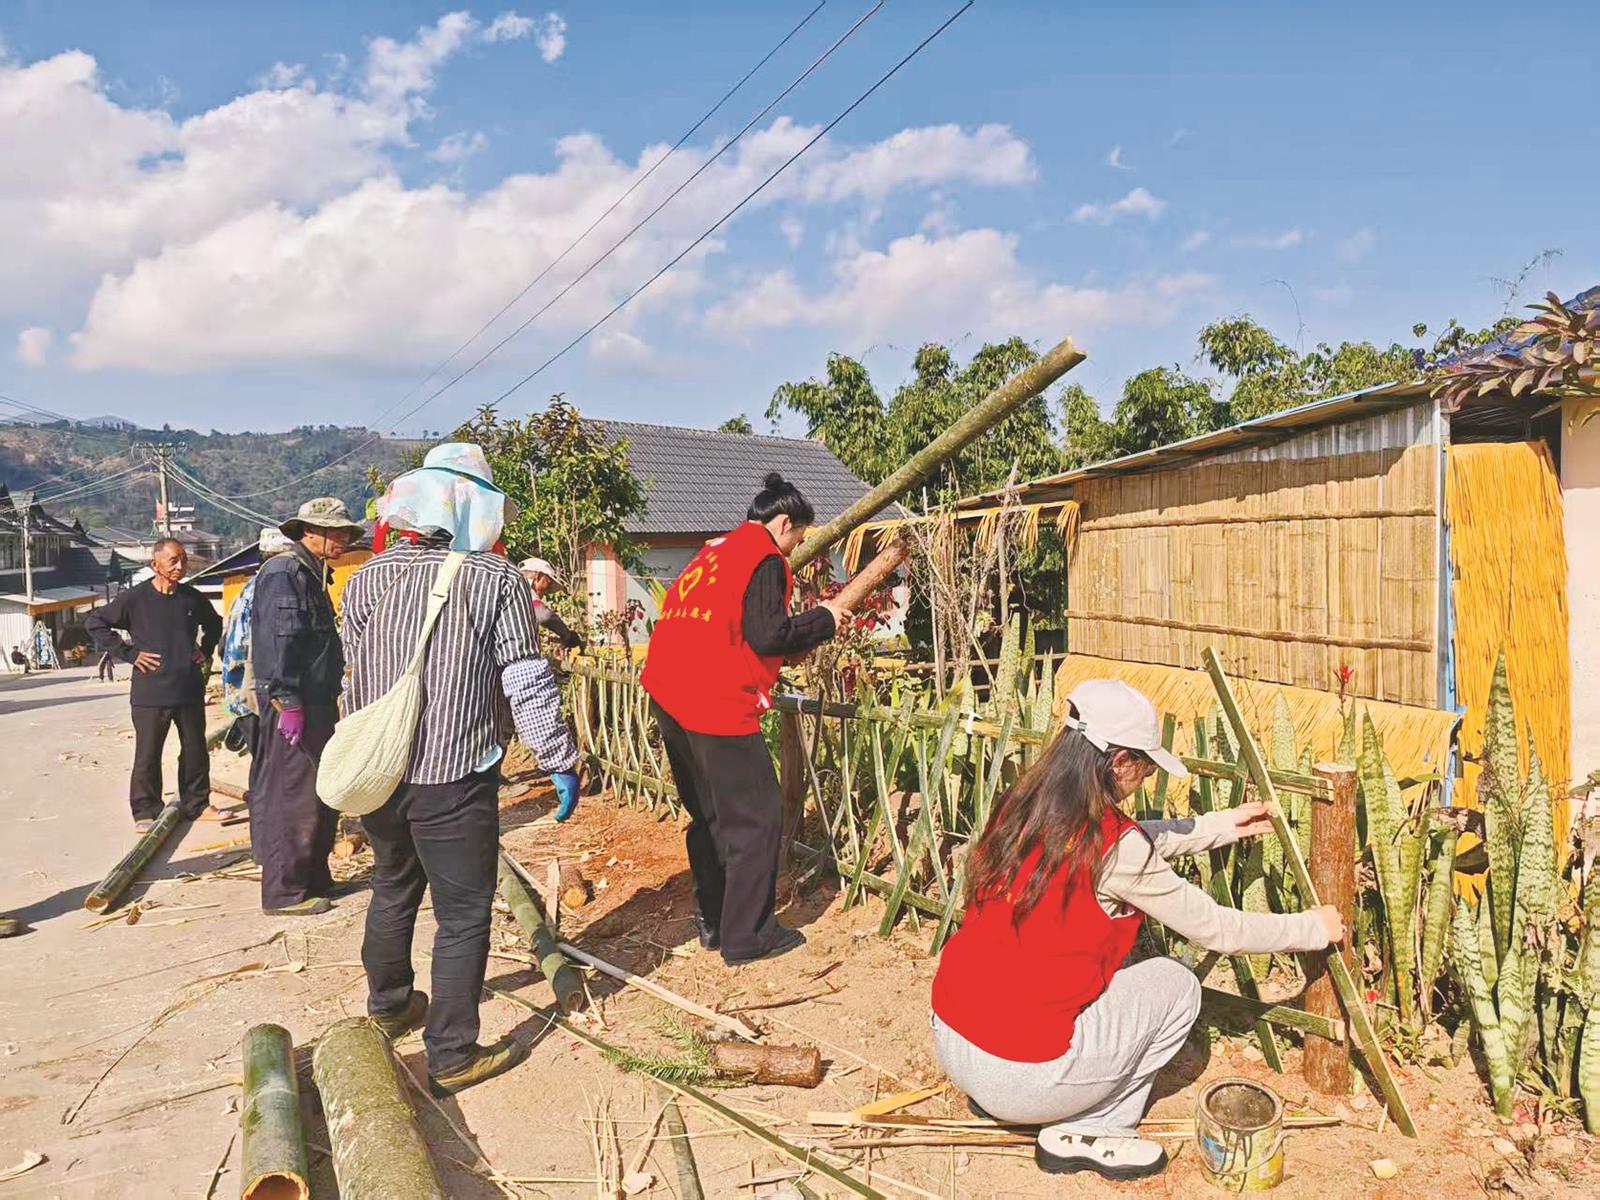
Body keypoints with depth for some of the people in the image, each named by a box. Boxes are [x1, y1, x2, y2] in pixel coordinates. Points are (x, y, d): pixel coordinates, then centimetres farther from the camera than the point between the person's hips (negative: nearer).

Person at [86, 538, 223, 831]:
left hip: (190, 690, 4)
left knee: (196, 750, 12)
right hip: (150, 693, -4)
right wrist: (128, 653, -7)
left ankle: (197, 803, 25)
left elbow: (214, 623, 25)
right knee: (147, 755, 2)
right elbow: (95, 623, -2)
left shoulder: (193, 598, 6)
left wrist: (205, 650, 11)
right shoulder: (134, 598, -7)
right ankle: (145, 811, 14)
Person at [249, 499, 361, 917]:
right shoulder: (284, 571, -14)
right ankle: (284, 893, 5)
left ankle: (315, 879, 27)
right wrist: (288, 702, -24)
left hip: (316, 705, 11)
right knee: (293, 799, -4)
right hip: (292, 708, -10)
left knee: (323, 797, 16)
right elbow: (278, 641, -21)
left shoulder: (311, 573, 18)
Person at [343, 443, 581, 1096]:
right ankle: (452, 1055, 14)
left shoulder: (371, 575, 3)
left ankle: (388, 1005, 45)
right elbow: (527, 681, -12)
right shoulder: (498, 579, -11)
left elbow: (355, 673, 10)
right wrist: (560, 761, -4)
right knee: (463, 913, 7)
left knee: (393, 888, 25)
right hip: (454, 777, -5)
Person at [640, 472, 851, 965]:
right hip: (717, 705, -9)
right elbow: (768, 634, -13)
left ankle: (711, 921, 29)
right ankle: (746, 935, 8)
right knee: (757, 819, 2)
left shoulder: (711, 552, 21)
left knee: (708, 814, 20)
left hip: (670, 698, 9)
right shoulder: (765, 559, -5)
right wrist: (824, 618, 2)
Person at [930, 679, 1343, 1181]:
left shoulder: (1020, 807, 1)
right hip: (1020, 1078, -7)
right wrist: (1313, 928, 10)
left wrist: (1222, 825, 24)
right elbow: (1215, 929, -6)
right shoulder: (1113, 845, -18)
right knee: (1177, 985, 12)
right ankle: (1084, 1134, 11)